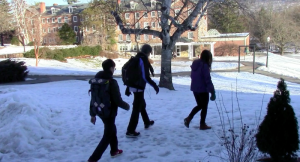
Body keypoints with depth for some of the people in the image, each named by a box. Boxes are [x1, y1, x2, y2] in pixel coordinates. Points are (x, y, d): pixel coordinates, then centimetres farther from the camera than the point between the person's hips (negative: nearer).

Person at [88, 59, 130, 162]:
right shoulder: (112, 82, -22)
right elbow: (118, 100, -21)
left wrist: (92, 114, 13)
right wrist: (126, 106, -1)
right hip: (109, 112, -8)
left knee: (112, 130, 27)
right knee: (107, 136, 3)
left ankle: (114, 151, 44)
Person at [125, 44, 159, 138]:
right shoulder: (143, 60, -14)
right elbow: (145, 76, -22)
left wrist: (128, 88, 21)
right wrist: (154, 85, -14)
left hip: (133, 86, 9)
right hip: (139, 87, -9)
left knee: (142, 104, 26)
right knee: (136, 109, -5)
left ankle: (147, 122, 44)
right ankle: (130, 131, -3)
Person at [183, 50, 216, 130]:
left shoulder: (195, 64, 7)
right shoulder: (205, 66, -18)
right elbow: (208, 80, -19)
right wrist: (212, 91, -15)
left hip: (194, 89, 7)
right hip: (203, 89, -7)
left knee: (199, 105, 21)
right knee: (204, 107, 8)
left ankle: (188, 118, 6)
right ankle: (202, 124, 15)